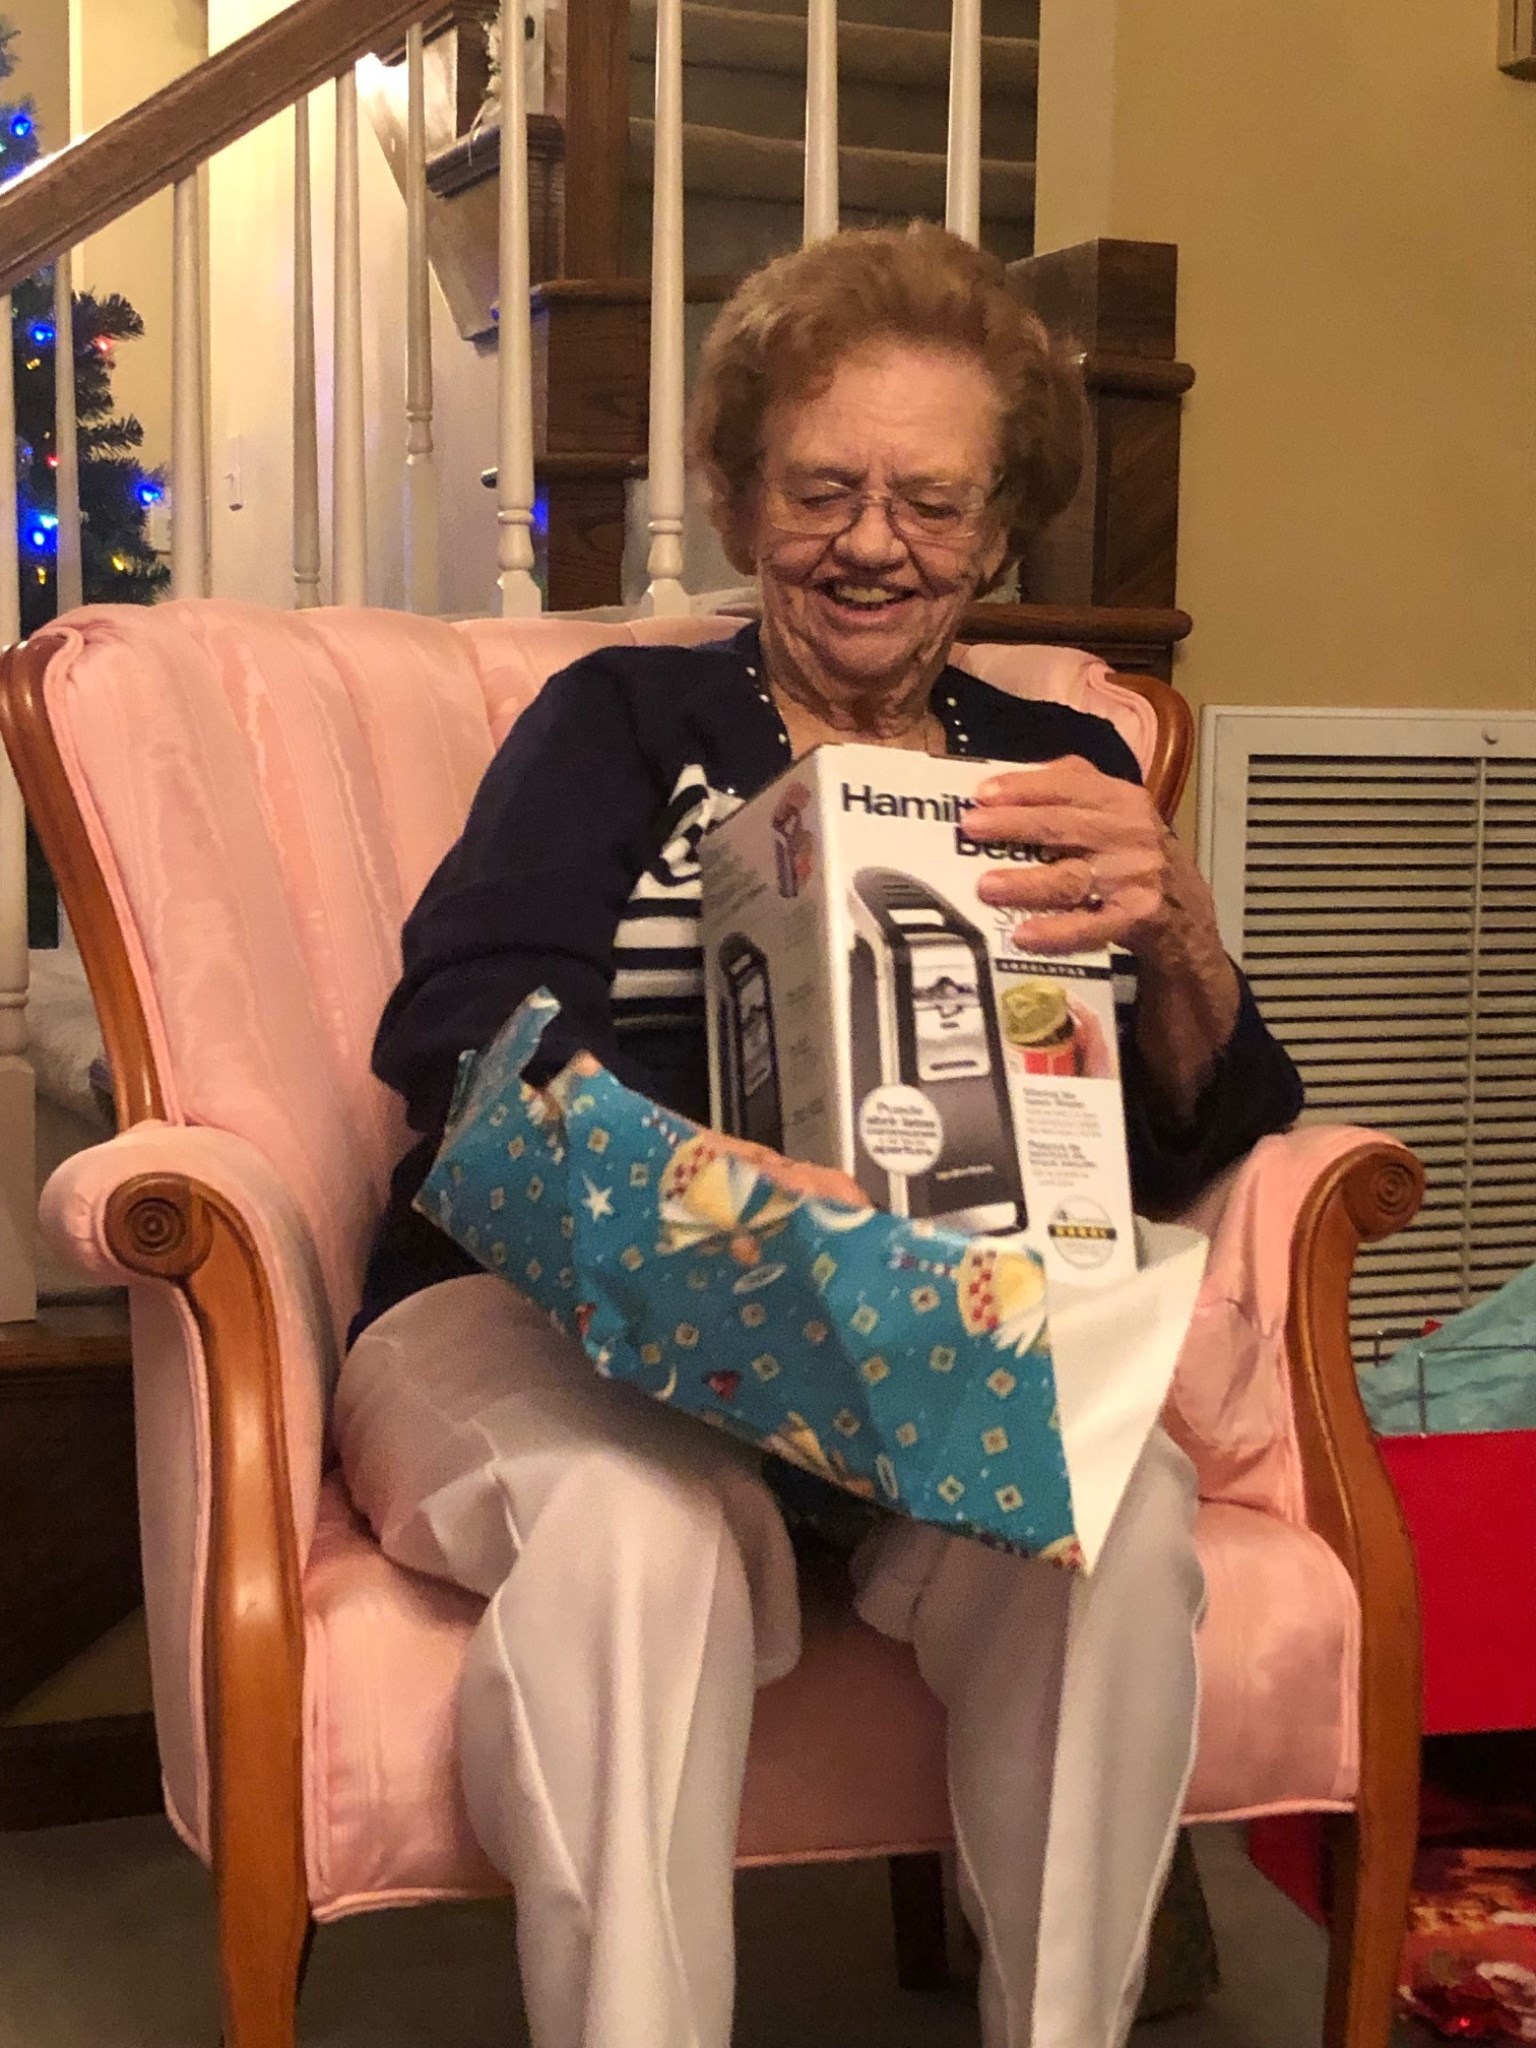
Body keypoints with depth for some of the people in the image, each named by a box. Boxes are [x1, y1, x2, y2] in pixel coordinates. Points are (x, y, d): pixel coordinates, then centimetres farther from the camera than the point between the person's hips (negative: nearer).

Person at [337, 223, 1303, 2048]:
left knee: (1118, 1497, -28)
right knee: (640, 1524, -34)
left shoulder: (1064, 772, 18)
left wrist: (1177, 936, -13)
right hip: (548, 1313, -2)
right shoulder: (625, 722, 10)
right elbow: (456, 1021, -9)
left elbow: (1204, 1146, 10)